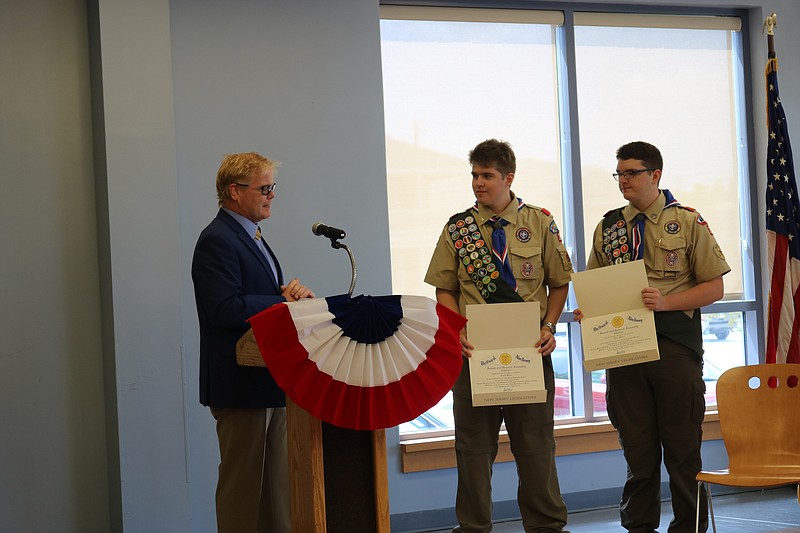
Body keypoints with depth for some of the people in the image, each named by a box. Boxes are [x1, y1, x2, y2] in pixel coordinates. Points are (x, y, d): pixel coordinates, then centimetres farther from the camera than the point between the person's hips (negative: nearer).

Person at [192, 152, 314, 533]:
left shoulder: (250, 237, 17)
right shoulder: (217, 241, -15)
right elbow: (226, 309, -25)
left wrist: (293, 294, -2)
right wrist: (284, 301, -15)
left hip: (268, 381, 10)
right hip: (241, 384, -10)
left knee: (276, 482, 12)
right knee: (243, 484, -3)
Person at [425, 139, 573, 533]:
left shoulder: (540, 223, 3)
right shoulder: (457, 229, 3)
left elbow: (559, 283, 7)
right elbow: (444, 289, 6)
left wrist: (549, 327, -7)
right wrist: (458, 332, -9)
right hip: (474, 349, 0)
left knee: (536, 441, 7)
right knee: (474, 443, 5)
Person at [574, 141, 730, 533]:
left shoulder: (688, 222, 2)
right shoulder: (608, 228, 12)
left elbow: (713, 288, -1)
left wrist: (665, 302, -15)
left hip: (675, 346, -3)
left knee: (682, 445, 2)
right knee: (637, 446, 7)